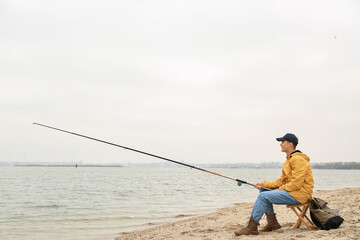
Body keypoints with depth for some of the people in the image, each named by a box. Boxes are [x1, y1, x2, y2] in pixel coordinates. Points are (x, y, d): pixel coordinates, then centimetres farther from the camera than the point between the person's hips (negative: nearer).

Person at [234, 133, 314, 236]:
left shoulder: (298, 160, -15)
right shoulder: (288, 161, 18)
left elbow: (296, 183, -23)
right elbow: (281, 181, 18)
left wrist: (279, 190, -14)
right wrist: (264, 184, 7)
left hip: (300, 194, -11)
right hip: (291, 190, 11)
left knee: (263, 196, -19)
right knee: (263, 191, 8)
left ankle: (251, 227, -12)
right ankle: (272, 222, 7)